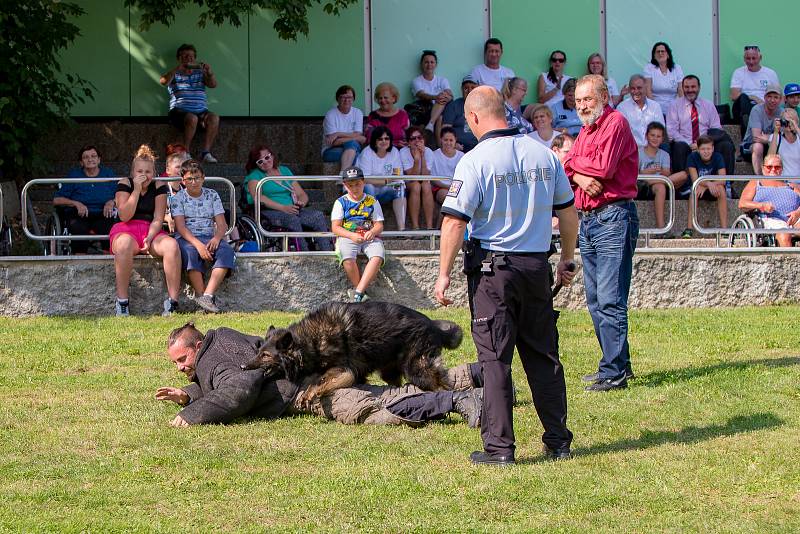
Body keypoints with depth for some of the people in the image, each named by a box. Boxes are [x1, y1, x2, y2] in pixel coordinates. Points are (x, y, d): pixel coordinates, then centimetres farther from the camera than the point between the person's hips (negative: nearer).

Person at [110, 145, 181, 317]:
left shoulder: (159, 187, 8)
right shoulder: (124, 184, 3)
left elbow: (158, 218, 0)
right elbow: (124, 216, -8)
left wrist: (149, 238, -18)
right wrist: (137, 190, -12)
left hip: (152, 231, 2)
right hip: (126, 230, -2)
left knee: (171, 245, -30)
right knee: (124, 244, -39)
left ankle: (172, 302, -31)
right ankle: (122, 302, -35)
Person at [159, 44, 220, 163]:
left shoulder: (200, 73, 22)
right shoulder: (174, 74, 14)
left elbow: (213, 84, 6)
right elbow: (163, 81, -6)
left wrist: (210, 73, -13)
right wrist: (176, 69, -17)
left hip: (201, 112, 3)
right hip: (180, 111, -3)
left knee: (214, 118, -29)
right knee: (192, 118, -37)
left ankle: (206, 152, -28)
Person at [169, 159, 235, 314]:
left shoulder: (212, 195, 14)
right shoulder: (178, 198, 5)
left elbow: (222, 224, 6)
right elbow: (180, 226, -8)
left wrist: (216, 238, -19)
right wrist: (198, 244, -25)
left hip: (209, 238, 3)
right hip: (186, 238, -3)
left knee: (227, 250, -31)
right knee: (190, 252, -39)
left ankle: (208, 295, -41)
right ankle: (200, 294, -39)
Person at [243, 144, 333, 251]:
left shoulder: (284, 170, 23)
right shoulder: (254, 176, 7)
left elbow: (302, 194, 19)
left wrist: (301, 203, -7)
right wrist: (283, 208, -23)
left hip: (292, 210, 5)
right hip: (269, 213, -5)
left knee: (318, 215, -22)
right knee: (292, 218, -37)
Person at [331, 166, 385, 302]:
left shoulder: (372, 202, 14)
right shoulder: (341, 202, 10)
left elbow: (379, 225, 12)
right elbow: (335, 227, 3)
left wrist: (372, 232, -14)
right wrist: (352, 235, -14)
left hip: (370, 237, 1)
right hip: (347, 237, -1)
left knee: (377, 257, -34)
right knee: (348, 260, -36)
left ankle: (358, 292, -36)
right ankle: (362, 292, -20)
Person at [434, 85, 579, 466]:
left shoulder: (475, 161, -12)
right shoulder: (544, 155, 4)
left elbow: (455, 222, -14)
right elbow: (569, 212, 11)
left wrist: (444, 273, -7)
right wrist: (567, 261, 23)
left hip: (492, 267, -4)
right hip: (537, 267, 5)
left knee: (495, 359, 0)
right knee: (544, 355, 12)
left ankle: (499, 447, 0)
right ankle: (558, 441, 16)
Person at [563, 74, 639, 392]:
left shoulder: (615, 122, -6)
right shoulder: (585, 130, 21)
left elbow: (604, 166, -18)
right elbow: (566, 169, 12)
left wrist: (572, 161, -1)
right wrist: (579, 176, -10)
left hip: (613, 219, -9)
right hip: (588, 220, 9)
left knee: (610, 300, -12)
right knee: (595, 300, 11)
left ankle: (614, 372, -12)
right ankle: (617, 363, 19)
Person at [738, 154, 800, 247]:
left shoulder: (790, 186, 30)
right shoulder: (755, 183, 23)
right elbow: (742, 204, 9)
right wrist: (761, 206, -10)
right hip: (772, 219, -3)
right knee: (784, 236, -37)